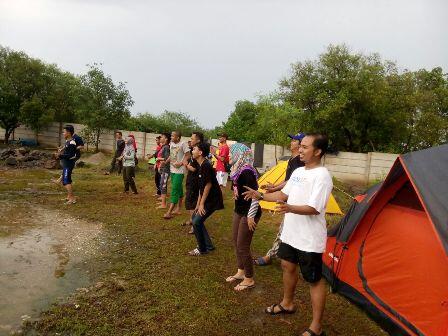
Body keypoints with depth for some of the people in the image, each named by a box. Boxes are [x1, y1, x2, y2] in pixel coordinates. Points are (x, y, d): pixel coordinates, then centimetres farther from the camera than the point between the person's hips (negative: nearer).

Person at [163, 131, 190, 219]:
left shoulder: (183, 144, -13)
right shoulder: (171, 144, 9)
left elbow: (188, 155, -12)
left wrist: (181, 163, -21)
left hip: (179, 170, -8)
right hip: (172, 169, 8)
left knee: (175, 189, -10)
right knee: (179, 189, 16)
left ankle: (169, 212, -9)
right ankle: (178, 209, 25)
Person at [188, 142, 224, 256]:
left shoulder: (206, 165, -20)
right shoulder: (202, 165, 10)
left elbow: (208, 185, -22)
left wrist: (201, 204, -17)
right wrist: (198, 203, 14)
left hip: (212, 200, -10)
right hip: (207, 199, 10)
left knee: (197, 222, -9)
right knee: (195, 218, 15)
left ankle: (202, 249, 9)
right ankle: (208, 245, 24)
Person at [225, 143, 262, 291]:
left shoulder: (247, 172, -23)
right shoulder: (237, 170, 4)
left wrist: (251, 216, -22)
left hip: (249, 212, -9)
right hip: (239, 210, 9)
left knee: (243, 246, 0)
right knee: (236, 242, 18)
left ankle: (249, 280, 17)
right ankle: (241, 272, 36)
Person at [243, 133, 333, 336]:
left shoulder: (322, 176, -20)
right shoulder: (298, 171, 7)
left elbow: (314, 209, -27)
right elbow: (284, 194, 15)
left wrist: (289, 208, -42)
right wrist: (260, 196, 10)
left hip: (310, 239, -9)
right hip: (290, 233, 9)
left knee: (314, 280, 4)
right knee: (288, 267, 23)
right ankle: (287, 304, 45)